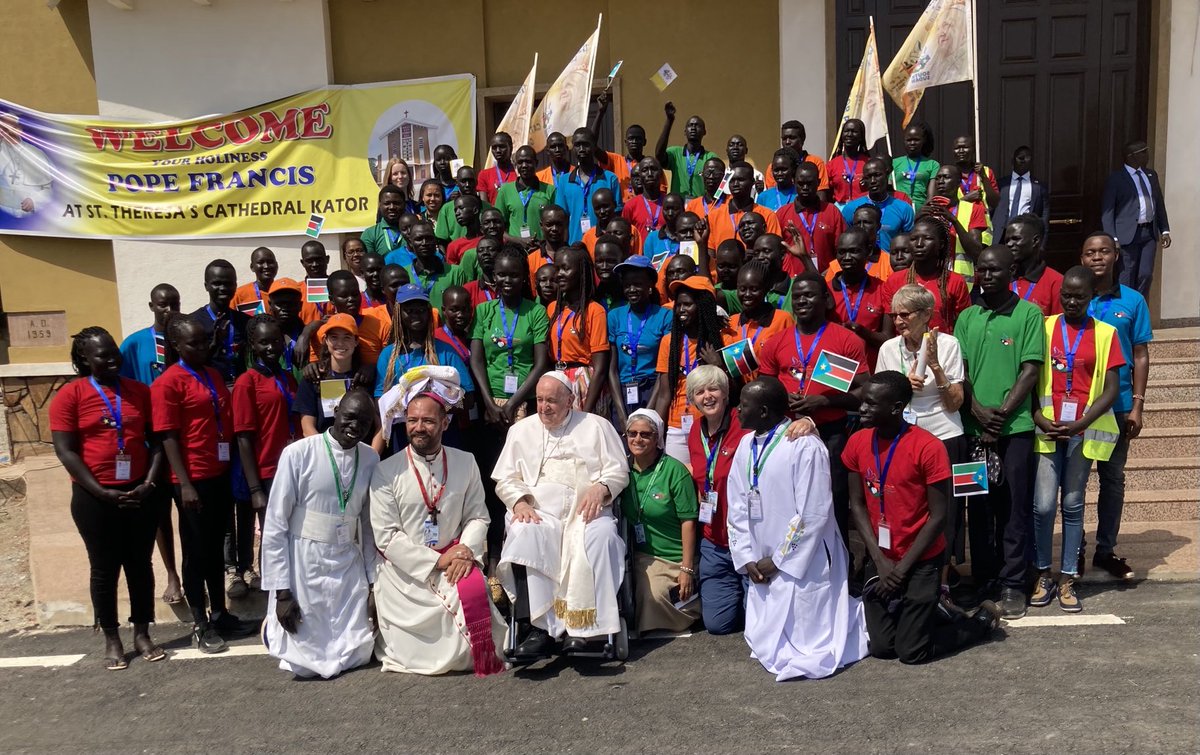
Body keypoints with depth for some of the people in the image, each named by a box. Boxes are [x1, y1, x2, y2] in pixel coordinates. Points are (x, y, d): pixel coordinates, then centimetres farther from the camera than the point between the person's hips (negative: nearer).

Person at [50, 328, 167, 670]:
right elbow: (65, 452, -8)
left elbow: (156, 440, 6)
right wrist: (103, 492, -13)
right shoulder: (69, 395, -4)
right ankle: (112, 640, 21)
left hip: (141, 494, 3)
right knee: (104, 569, 8)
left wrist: (149, 483, -6)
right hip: (95, 499, -3)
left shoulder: (139, 391, 6)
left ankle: (142, 634, 23)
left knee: (140, 565, 10)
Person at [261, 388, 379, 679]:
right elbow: (275, 526, -10)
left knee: (355, 656, 6)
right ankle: (274, 626, 33)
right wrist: (281, 591, -11)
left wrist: (374, 583, 8)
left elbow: (369, 525, 7)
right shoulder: (298, 454, -13)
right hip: (303, 564, -4)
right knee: (304, 663, 1)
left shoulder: (371, 459, -1)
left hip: (348, 565, 4)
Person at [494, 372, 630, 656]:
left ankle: (581, 627, -32)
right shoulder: (521, 430, 21)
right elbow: (505, 479, 16)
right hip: (537, 511, 1)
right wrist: (519, 502, -4)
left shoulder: (596, 426, 16)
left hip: (586, 511, -1)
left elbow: (618, 471, 11)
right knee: (523, 535, -33)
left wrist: (601, 488, -10)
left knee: (601, 537, -34)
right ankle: (536, 627, -34)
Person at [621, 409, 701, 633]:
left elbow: (688, 521, -13)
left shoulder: (674, 470, -13)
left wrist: (687, 569, -14)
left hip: (675, 558, -3)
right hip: (641, 555, 3)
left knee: (654, 594, -23)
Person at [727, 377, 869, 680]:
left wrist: (779, 560, -13)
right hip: (762, 568, 7)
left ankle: (853, 612, 23)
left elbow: (813, 515, -18)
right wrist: (746, 559, 0)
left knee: (810, 650, -2)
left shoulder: (805, 447, -18)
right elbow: (737, 507, 8)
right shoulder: (746, 445, 5)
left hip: (803, 564, -7)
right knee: (763, 645, 13)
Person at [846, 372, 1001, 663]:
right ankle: (924, 610, 30)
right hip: (880, 558, 5)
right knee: (881, 647, 2)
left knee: (911, 652, -2)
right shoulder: (857, 443, -4)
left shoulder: (928, 448, -19)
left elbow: (938, 516, -15)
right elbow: (857, 505, 1)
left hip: (921, 560, -4)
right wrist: (880, 561, -9)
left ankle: (983, 618, 21)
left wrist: (902, 567, -14)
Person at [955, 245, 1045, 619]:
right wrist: (977, 409, -9)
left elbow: (1031, 369, -4)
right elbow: (959, 369, 6)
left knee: (1014, 506, 1)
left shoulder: (1029, 314, 1)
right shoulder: (967, 318, 11)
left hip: (1015, 426, -3)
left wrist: (1003, 412, -11)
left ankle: (1012, 584, 9)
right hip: (974, 426, 3)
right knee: (979, 505, 9)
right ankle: (981, 578, 19)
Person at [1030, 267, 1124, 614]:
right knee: (1043, 505, -4)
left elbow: (1111, 389, -1)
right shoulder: (1044, 327, 4)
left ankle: (1068, 578, 16)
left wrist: (1080, 424, -12)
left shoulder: (1105, 334, 3)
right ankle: (1044, 573, 13)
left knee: (1073, 504, 8)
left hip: (1084, 430, 0)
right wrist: (1039, 418, -10)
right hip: (1047, 428, 0)